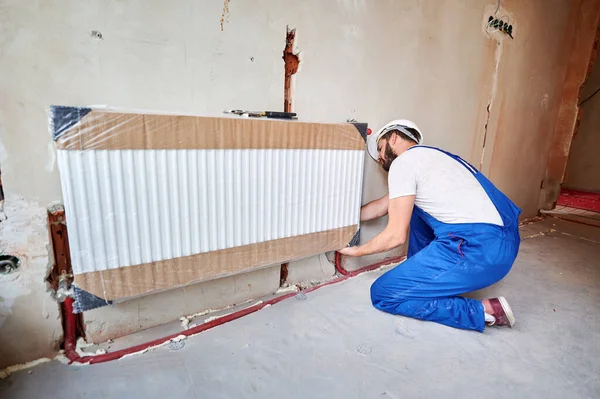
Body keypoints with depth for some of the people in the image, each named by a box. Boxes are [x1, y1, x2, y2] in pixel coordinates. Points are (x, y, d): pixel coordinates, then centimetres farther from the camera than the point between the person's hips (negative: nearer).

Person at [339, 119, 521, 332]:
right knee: (415, 207, 27)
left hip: (480, 250, -10)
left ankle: (482, 311, 0)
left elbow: (396, 236, -8)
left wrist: (357, 251, 9)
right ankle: (423, 277, 26)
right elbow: (380, 207, 29)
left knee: (382, 294, -3)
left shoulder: (403, 162, -5)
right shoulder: (426, 156, 23)